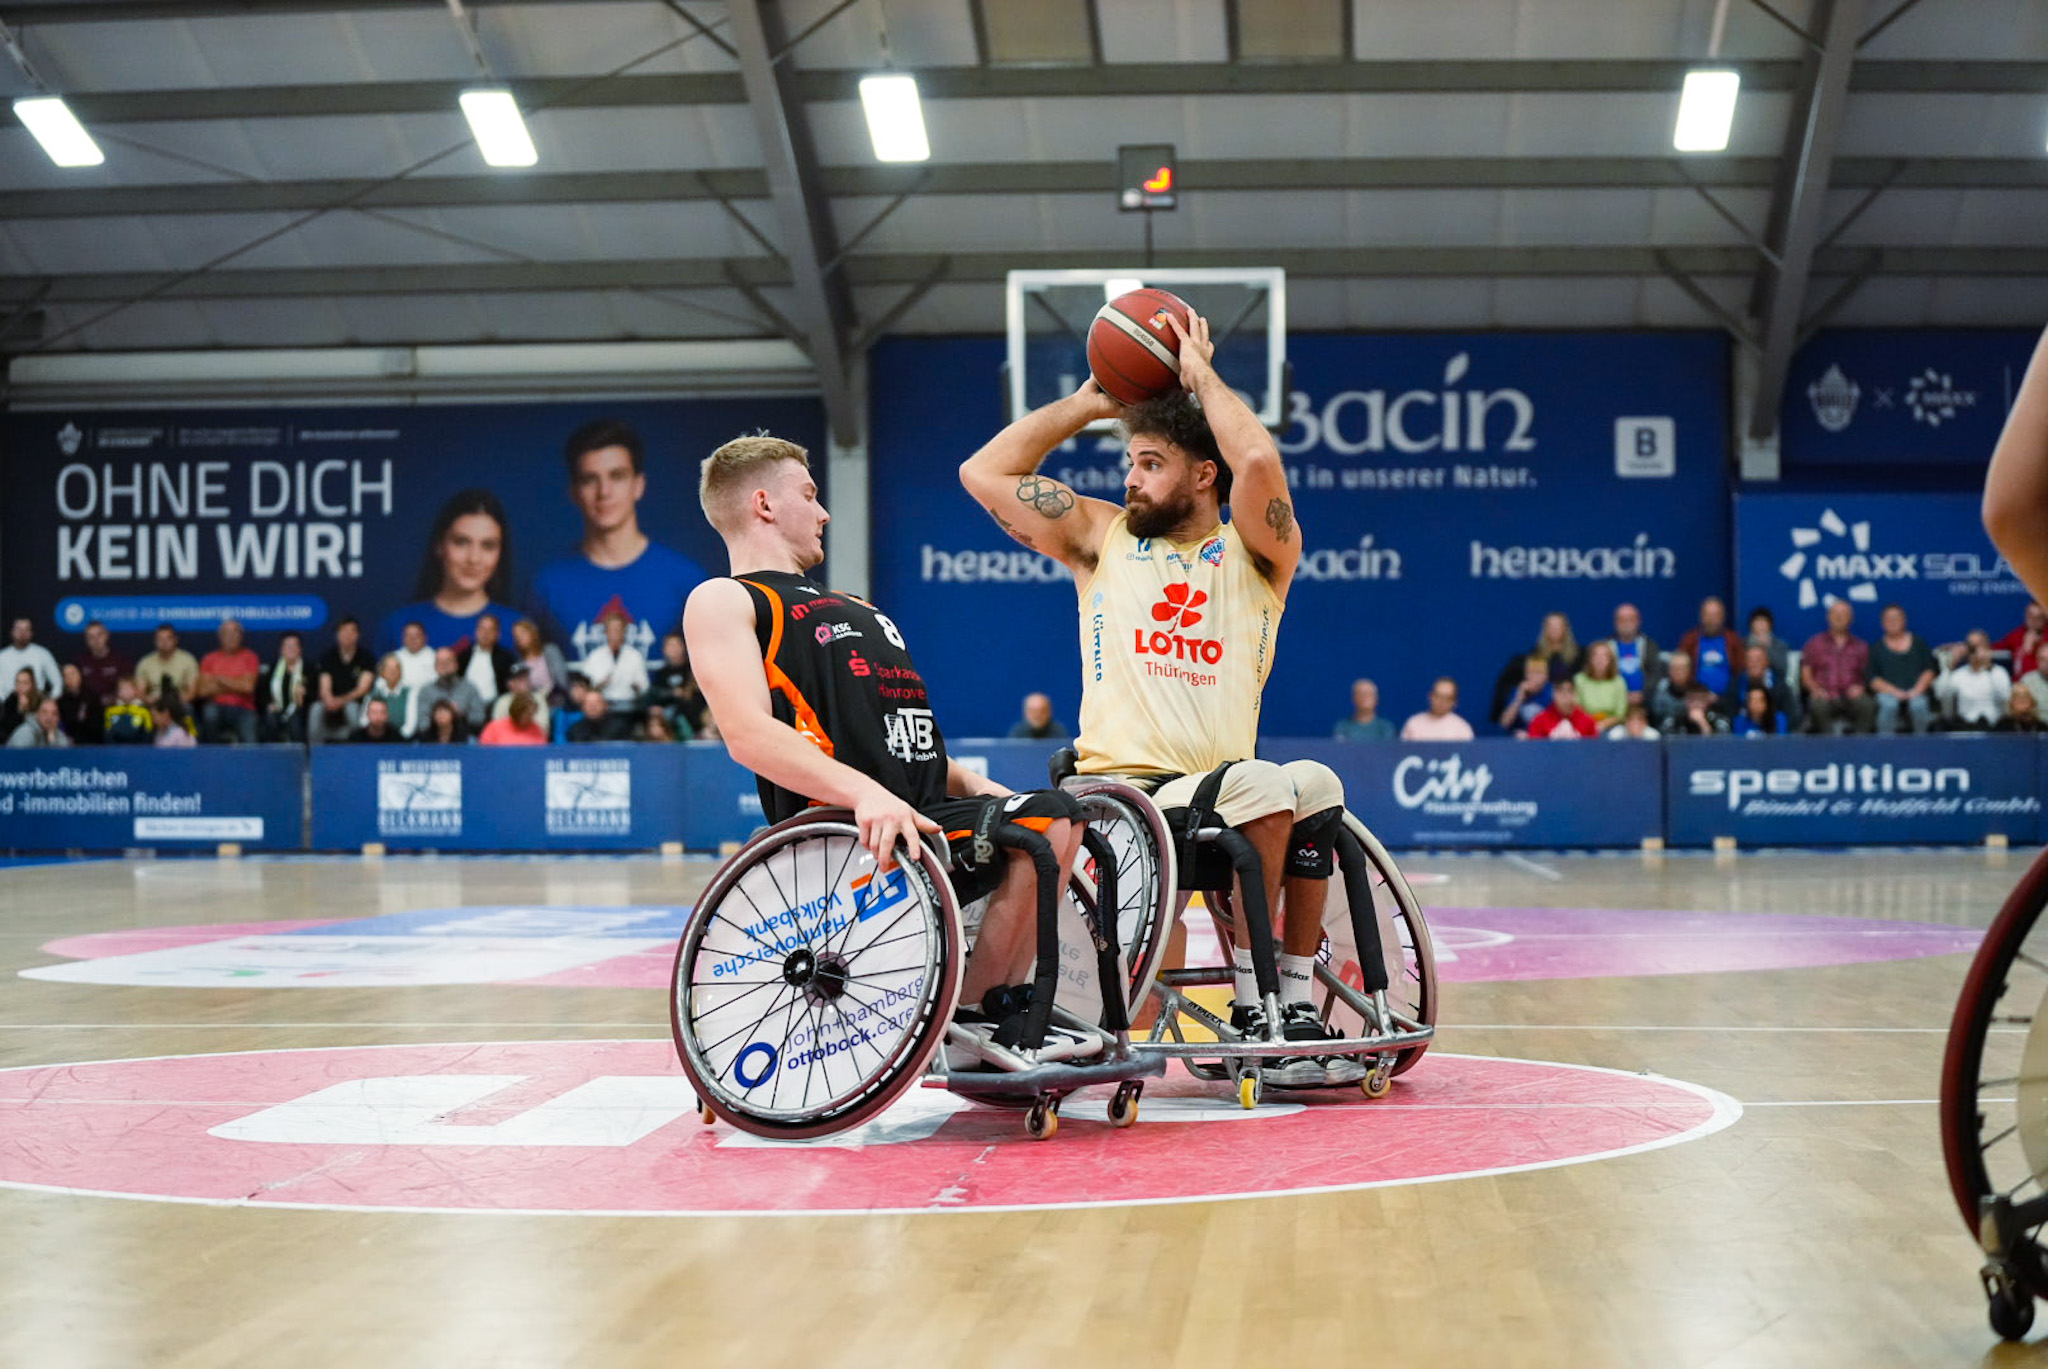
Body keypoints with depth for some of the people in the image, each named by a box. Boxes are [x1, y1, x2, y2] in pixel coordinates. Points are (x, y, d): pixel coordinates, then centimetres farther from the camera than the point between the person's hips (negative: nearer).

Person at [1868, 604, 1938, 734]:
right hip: (1887, 692, 0)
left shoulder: (1918, 642, 20)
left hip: (1916, 692, 1)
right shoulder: (1877, 648, 16)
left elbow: (1929, 671, 12)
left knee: (1918, 705, -35)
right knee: (1889, 705, -37)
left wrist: (1917, 690, -7)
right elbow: (1873, 679, 5)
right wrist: (1895, 692, -11)